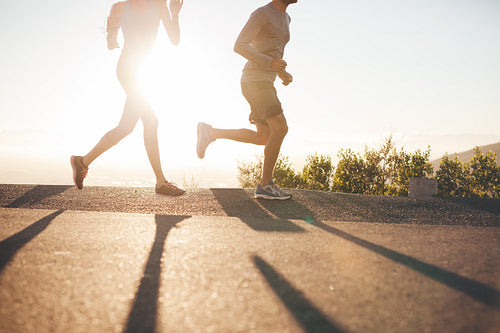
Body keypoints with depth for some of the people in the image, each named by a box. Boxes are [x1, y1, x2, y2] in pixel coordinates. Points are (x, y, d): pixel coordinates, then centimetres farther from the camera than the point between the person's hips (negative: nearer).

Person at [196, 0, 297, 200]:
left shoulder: (284, 18, 21)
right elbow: (239, 46, -15)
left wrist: (283, 73, 12)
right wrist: (270, 63, -20)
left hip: (264, 83, 10)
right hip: (255, 80, -10)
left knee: (264, 138, 5)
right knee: (280, 128, -16)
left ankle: (210, 133, 12)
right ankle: (265, 184, -8)